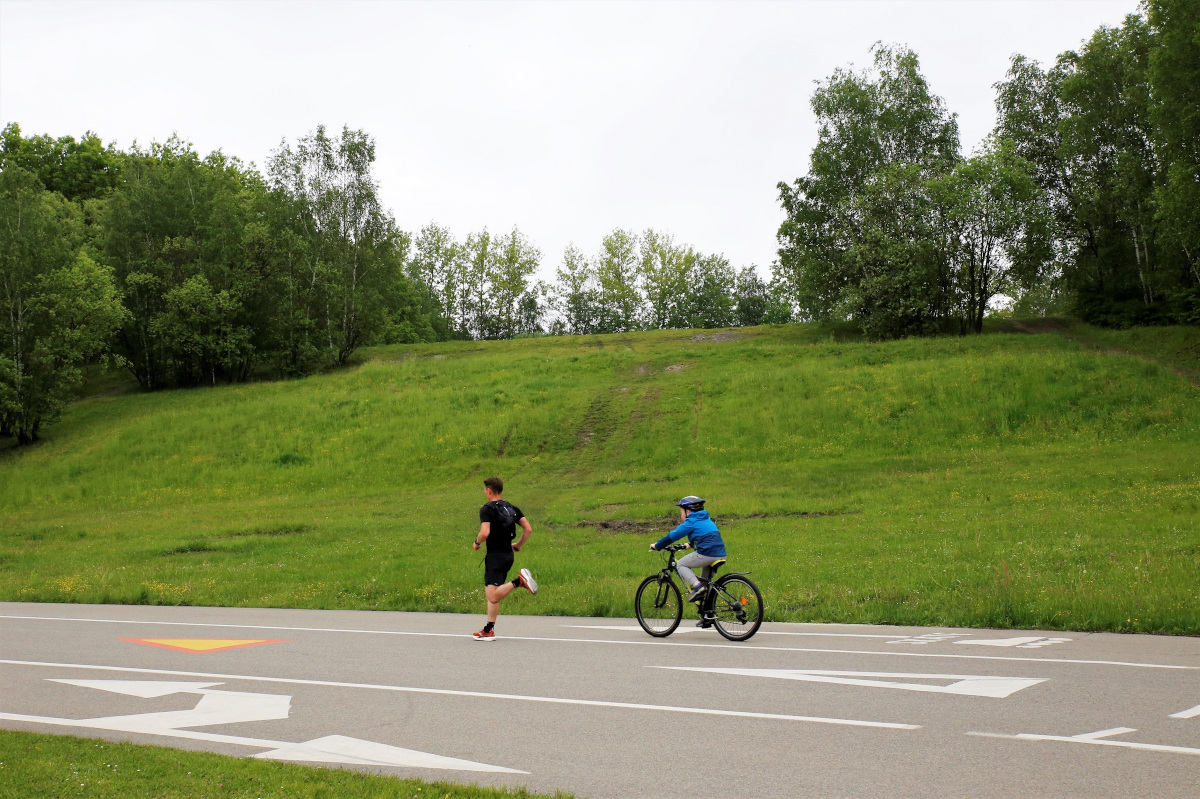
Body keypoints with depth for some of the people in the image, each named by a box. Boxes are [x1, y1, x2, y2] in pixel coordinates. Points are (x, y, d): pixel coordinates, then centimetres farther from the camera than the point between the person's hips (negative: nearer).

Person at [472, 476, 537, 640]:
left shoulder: (487, 509, -8)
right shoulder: (512, 508, 11)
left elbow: (485, 533, -22)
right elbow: (528, 529, 6)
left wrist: (477, 542, -2)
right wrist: (518, 545, 19)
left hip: (495, 556, -8)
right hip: (508, 555, 8)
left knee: (493, 596, -13)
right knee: (491, 593, 13)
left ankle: (519, 581, -30)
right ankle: (489, 630, 12)